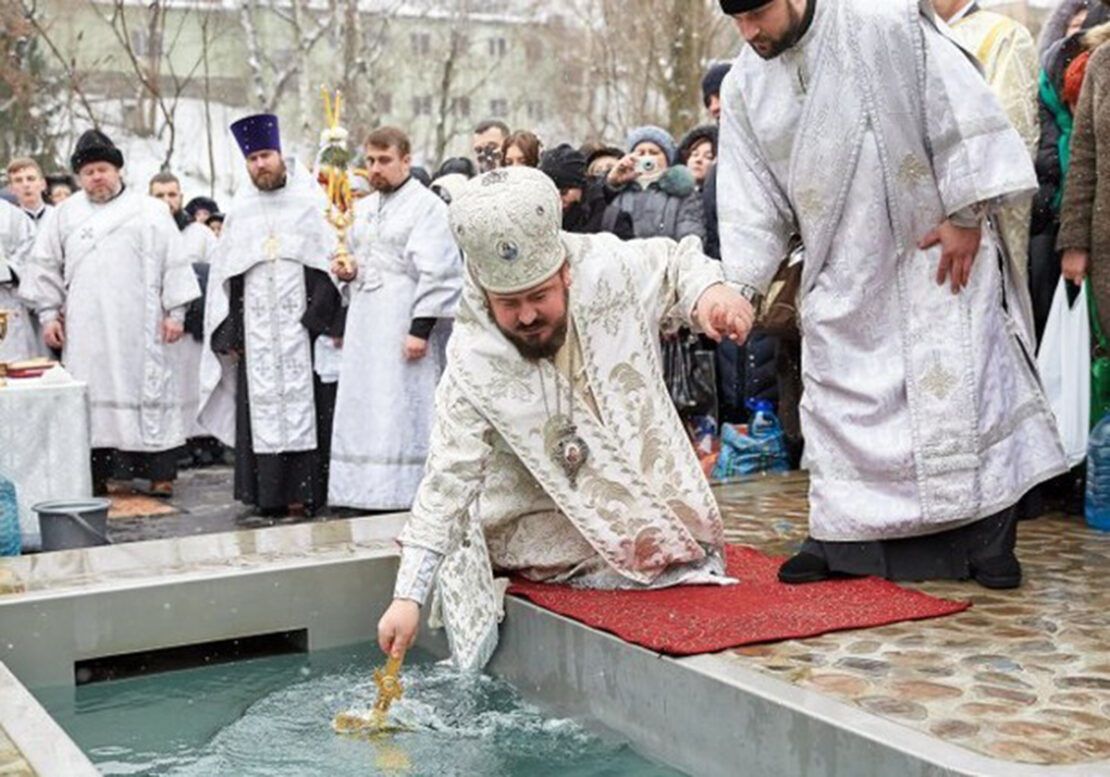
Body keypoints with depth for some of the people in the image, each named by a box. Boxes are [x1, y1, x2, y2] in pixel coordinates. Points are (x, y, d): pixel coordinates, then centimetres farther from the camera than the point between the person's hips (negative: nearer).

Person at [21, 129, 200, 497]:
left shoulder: (150, 212, 7)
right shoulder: (63, 215, 13)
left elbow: (174, 263, 4)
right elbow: (46, 268, 14)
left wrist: (175, 312, -3)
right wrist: (48, 314, 6)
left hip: (141, 328, -2)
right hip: (85, 330, 2)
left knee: (149, 391, -3)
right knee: (92, 396, 0)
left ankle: (160, 472, 0)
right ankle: (96, 474, 5)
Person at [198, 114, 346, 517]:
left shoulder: (310, 201, 4)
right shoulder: (240, 211, 14)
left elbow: (333, 261, -1)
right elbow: (223, 276, 15)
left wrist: (327, 320, -11)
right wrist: (228, 333, 6)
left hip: (301, 324, -3)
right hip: (256, 329, 3)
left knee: (302, 402, -5)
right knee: (261, 404, 2)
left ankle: (302, 490, 0)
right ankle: (269, 493, 6)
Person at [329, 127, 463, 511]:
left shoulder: (427, 206, -6)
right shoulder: (362, 209, 17)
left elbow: (437, 274, -13)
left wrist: (421, 328, -19)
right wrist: (346, 272, 4)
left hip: (405, 324, -7)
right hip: (365, 324, 8)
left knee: (404, 406, -6)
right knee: (364, 407, 7)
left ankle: (408, 490, 0)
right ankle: (371, 491, 14)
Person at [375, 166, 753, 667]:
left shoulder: (608, 271, -18)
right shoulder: (473, 366, -24)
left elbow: (676, 261, 3)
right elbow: (447, 481, -23)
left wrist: (708, 292, -22)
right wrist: (408, 596, -30)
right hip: (554, 529, -3)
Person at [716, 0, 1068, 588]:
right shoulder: (744, 87, 1)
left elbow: (960, 108, -13)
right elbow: (750, 201, 1)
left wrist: (967, 216, -15)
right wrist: (739, 286, -9)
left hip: (933, 249, -4)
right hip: (840, 271, 4)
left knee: (958, 382, -4)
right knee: (836, 397, 5)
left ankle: (991, 535, 6)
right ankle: (840, 535, 16)